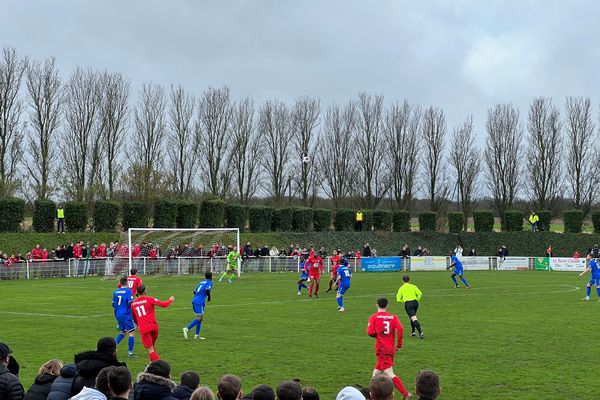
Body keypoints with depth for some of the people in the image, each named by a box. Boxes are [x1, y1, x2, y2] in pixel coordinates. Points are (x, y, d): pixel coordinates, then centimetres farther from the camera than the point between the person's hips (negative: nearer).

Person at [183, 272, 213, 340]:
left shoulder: (201, 282, 22)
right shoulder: (209, 282, 0)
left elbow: (194, 291, 21)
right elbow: (207, 290, -18)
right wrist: (209, 297, -2)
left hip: (194, 301, 8)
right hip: (199, 302, -8)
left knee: (200, 318, 13)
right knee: (199, 318, -6)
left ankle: (197, 335, 11)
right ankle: (187, 329, -20)